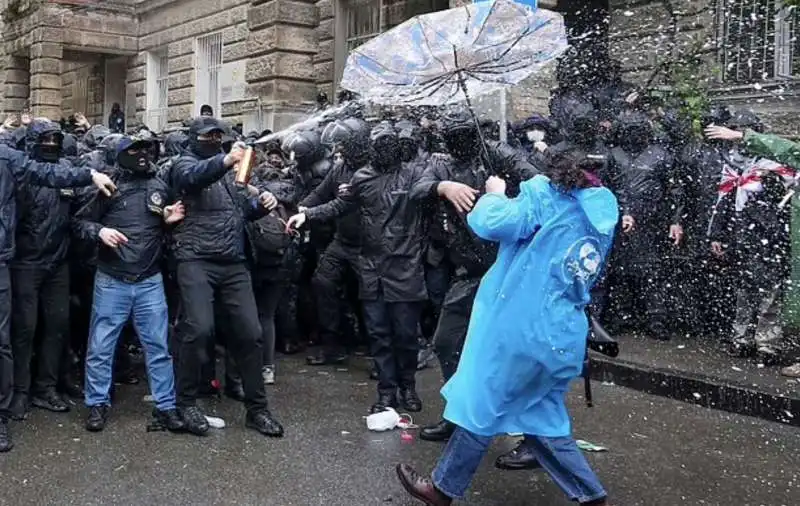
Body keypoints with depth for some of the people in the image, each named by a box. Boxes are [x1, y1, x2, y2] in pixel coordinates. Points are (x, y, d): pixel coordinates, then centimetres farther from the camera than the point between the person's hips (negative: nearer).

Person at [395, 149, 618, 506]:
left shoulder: (547, 193, -6)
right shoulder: (601, 218, 15)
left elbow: (491, 223, -19)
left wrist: (495, 194, 2)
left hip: (525, 327, -7)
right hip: (564, 339, 7)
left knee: (481, 407, 8)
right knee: (544, 419, 20)